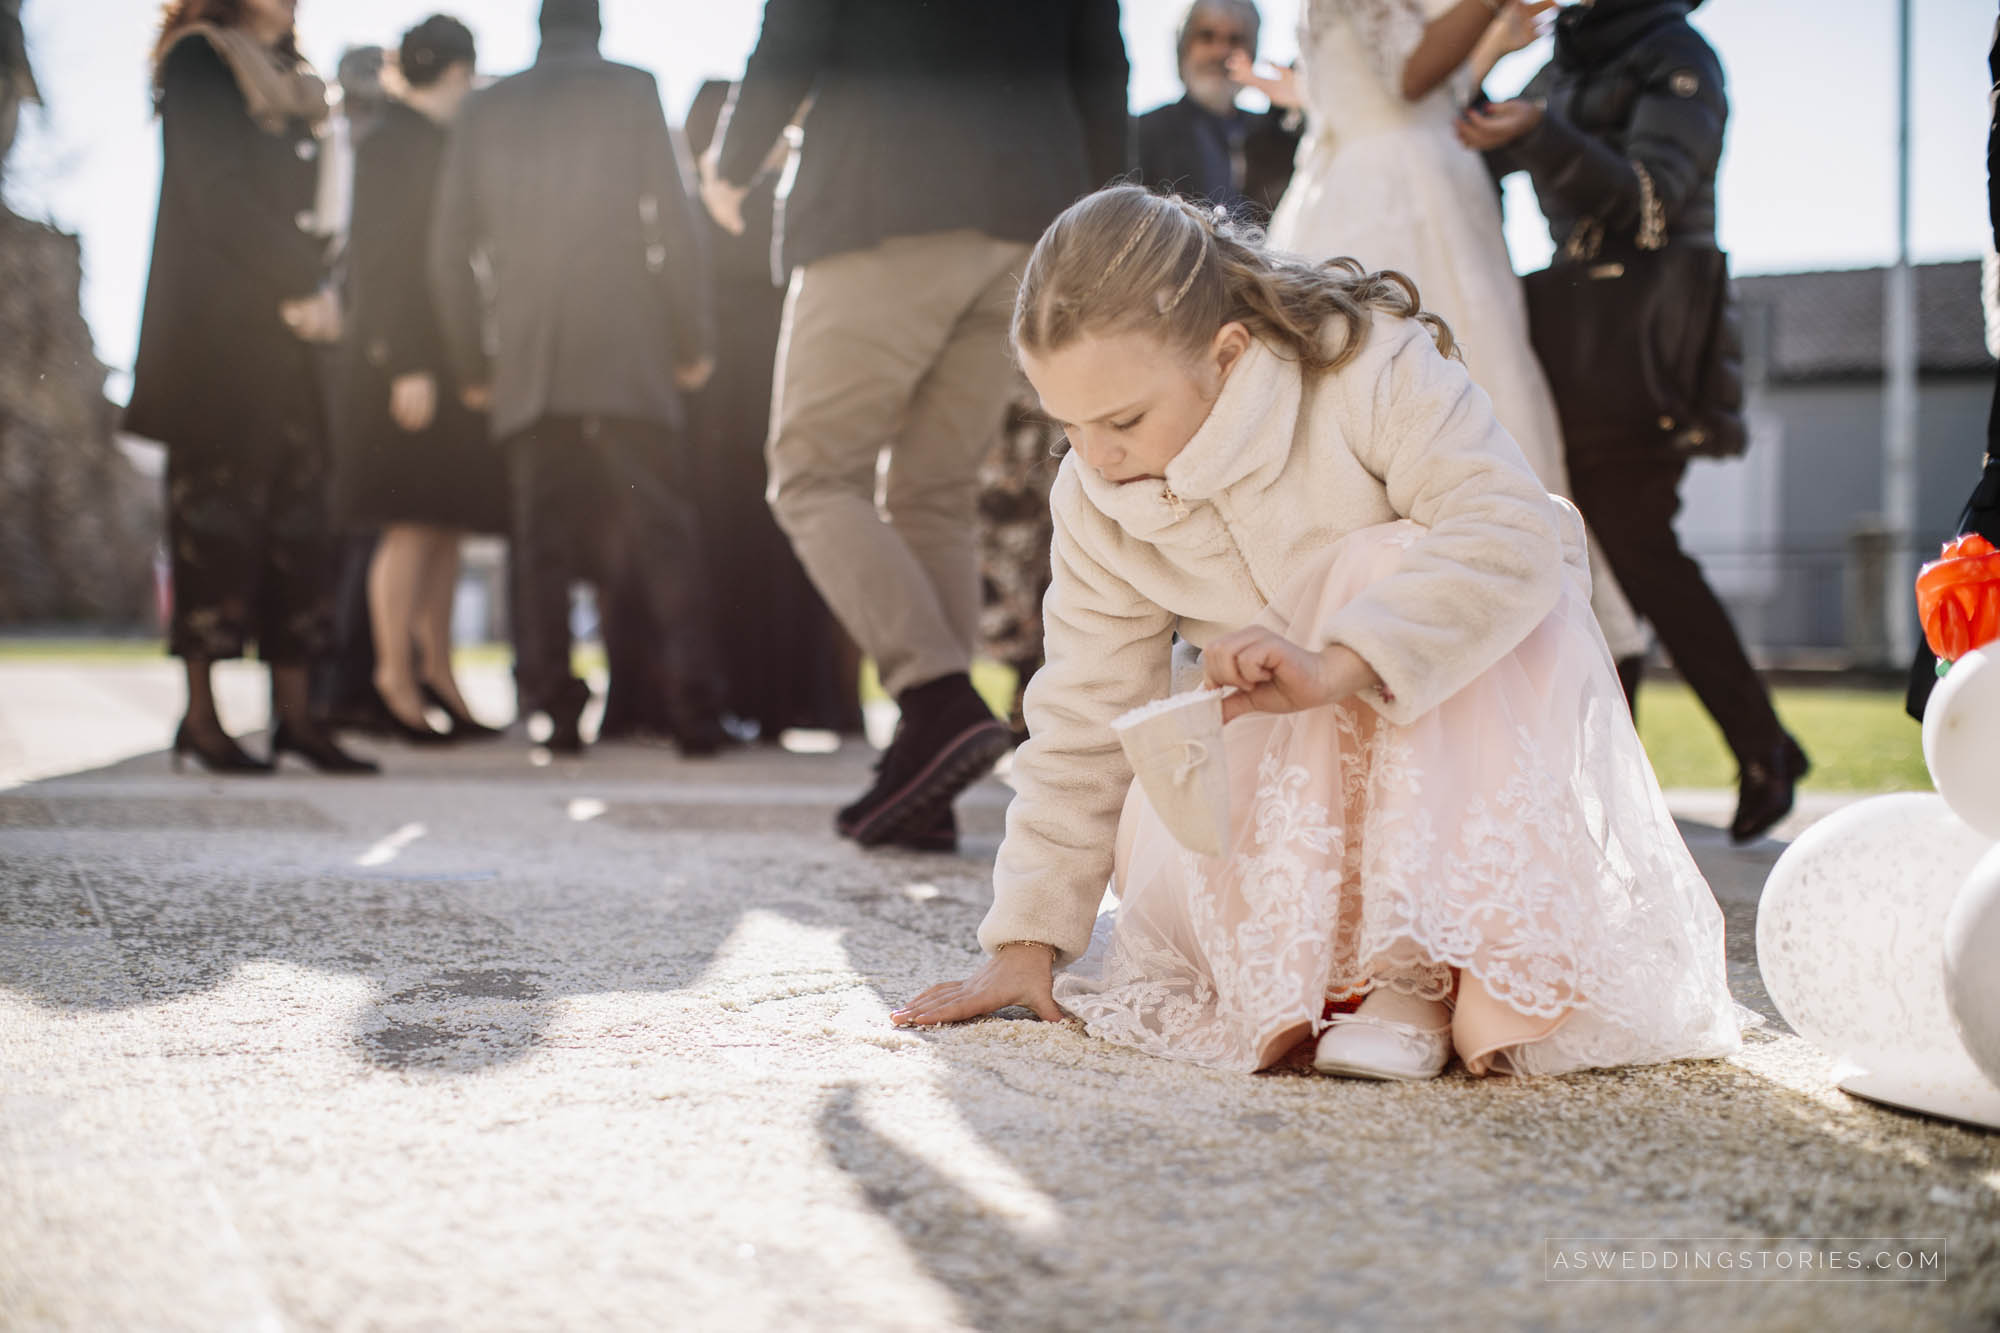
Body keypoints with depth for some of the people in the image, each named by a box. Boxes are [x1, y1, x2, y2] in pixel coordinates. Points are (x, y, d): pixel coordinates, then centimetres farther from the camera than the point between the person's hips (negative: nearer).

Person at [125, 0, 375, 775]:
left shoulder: (287, 79, 22)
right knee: (217, 506, -7)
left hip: (283, 332, 7)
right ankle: (201, 718, -4)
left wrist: (314, 290, 3)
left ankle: (293, 712, 3)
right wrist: (302, 290, -11)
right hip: (213, 329, -7)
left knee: (296, 510, 2)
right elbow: (215, 200, -11)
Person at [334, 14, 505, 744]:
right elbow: (383, 261, -16)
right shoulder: (395, 143, -9)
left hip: (444, 357, 9)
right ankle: (397, 678, 0)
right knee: (414, 522, -6)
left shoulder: (429, 143, 18)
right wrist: (407, 367, -21)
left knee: (446, 521, 10)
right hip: (407, 362, -9)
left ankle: (436, 668, 17)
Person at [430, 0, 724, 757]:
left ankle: (552, 711, -2)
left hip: (526, 364, 2)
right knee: (663, 532, -1)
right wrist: (694, 339, 2)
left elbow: (450, 249, 11)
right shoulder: (631, 91, 6)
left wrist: (470, 363, 15)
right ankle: (693, 709, -7)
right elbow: (673, 221, -2)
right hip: (626, 355, -2)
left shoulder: (484, 111, 14)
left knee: (542, 541, 3)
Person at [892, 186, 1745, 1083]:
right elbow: (1084, 718, -2)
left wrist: (1336, 663, -48)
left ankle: (1415, 969, -37)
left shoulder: (1367, 370, -24)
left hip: (1472, 720, -3)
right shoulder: (1095, 502, -7)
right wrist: (1028, 937, -7)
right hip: (1288, 758, 3)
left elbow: (1515, 533, -35)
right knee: (1161, 858, -25)